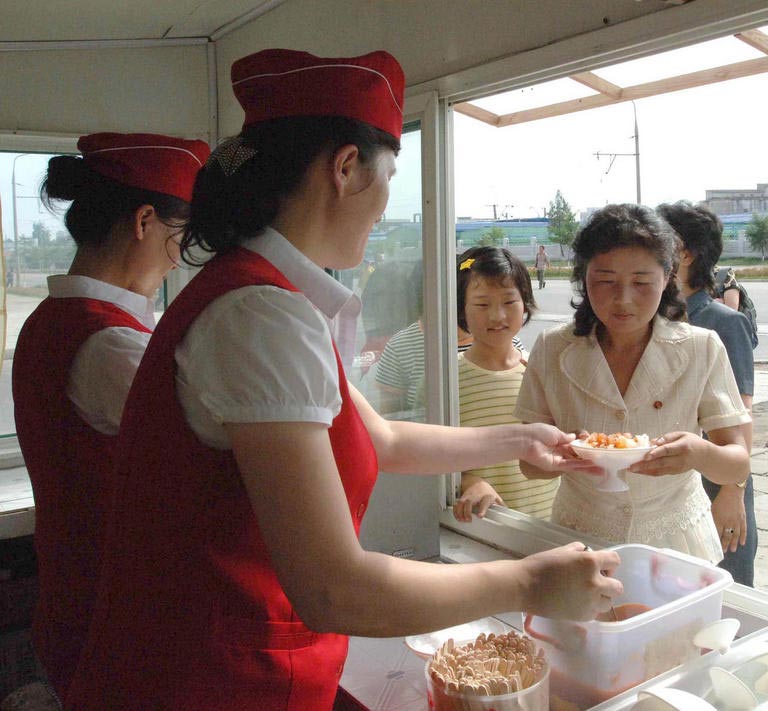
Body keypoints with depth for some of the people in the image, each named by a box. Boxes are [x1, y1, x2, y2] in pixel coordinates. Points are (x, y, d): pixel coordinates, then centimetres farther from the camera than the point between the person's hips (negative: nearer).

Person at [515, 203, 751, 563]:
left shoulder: (702, 349, -5)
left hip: (675, 541, 1)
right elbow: (530, 463, -1)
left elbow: (738, 466, -4)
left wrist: (700, 455, -26)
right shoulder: (552, 349, -4)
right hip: (580, 543, 0)